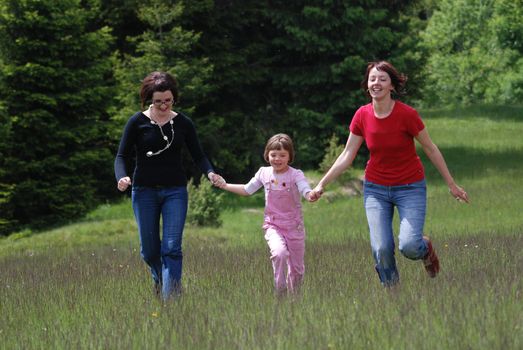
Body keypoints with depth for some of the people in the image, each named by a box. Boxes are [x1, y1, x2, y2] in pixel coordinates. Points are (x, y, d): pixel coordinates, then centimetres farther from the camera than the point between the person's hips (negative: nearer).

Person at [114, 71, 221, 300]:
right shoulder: (137, 122, -4)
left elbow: (198, 155, 6)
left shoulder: (183, 123, 0)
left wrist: (210, 172, -15)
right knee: (149, 251, 6)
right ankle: (159, 280, 38)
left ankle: (170, 298, -12)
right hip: (144, 191, 0)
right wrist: (121, 177, -23)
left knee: (172, 248, -12)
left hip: (175, 191, 0)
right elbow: (122, 155, -2)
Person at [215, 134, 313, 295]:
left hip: (294, 227, -1)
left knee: (297, 268, 7)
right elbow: (247, 190, 18)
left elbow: (306, 192, -27)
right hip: (273, 225, 1)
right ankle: (280, 292, -18)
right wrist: (225, 185, 14)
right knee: (280, 253, -30)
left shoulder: (295, 175, -10)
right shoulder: (264, 173, 2)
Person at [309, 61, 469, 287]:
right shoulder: (362, 116, -6)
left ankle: (425, 248, 20)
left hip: (409, 187, -3)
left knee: (409, 247, -18)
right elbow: (347, 156, 2)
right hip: (375, 189, 3)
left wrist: (452, 185, 0)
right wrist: (322, 184, -3)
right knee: (381, 248, -10)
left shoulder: (407, 114, -16)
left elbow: (431, 149, -5)